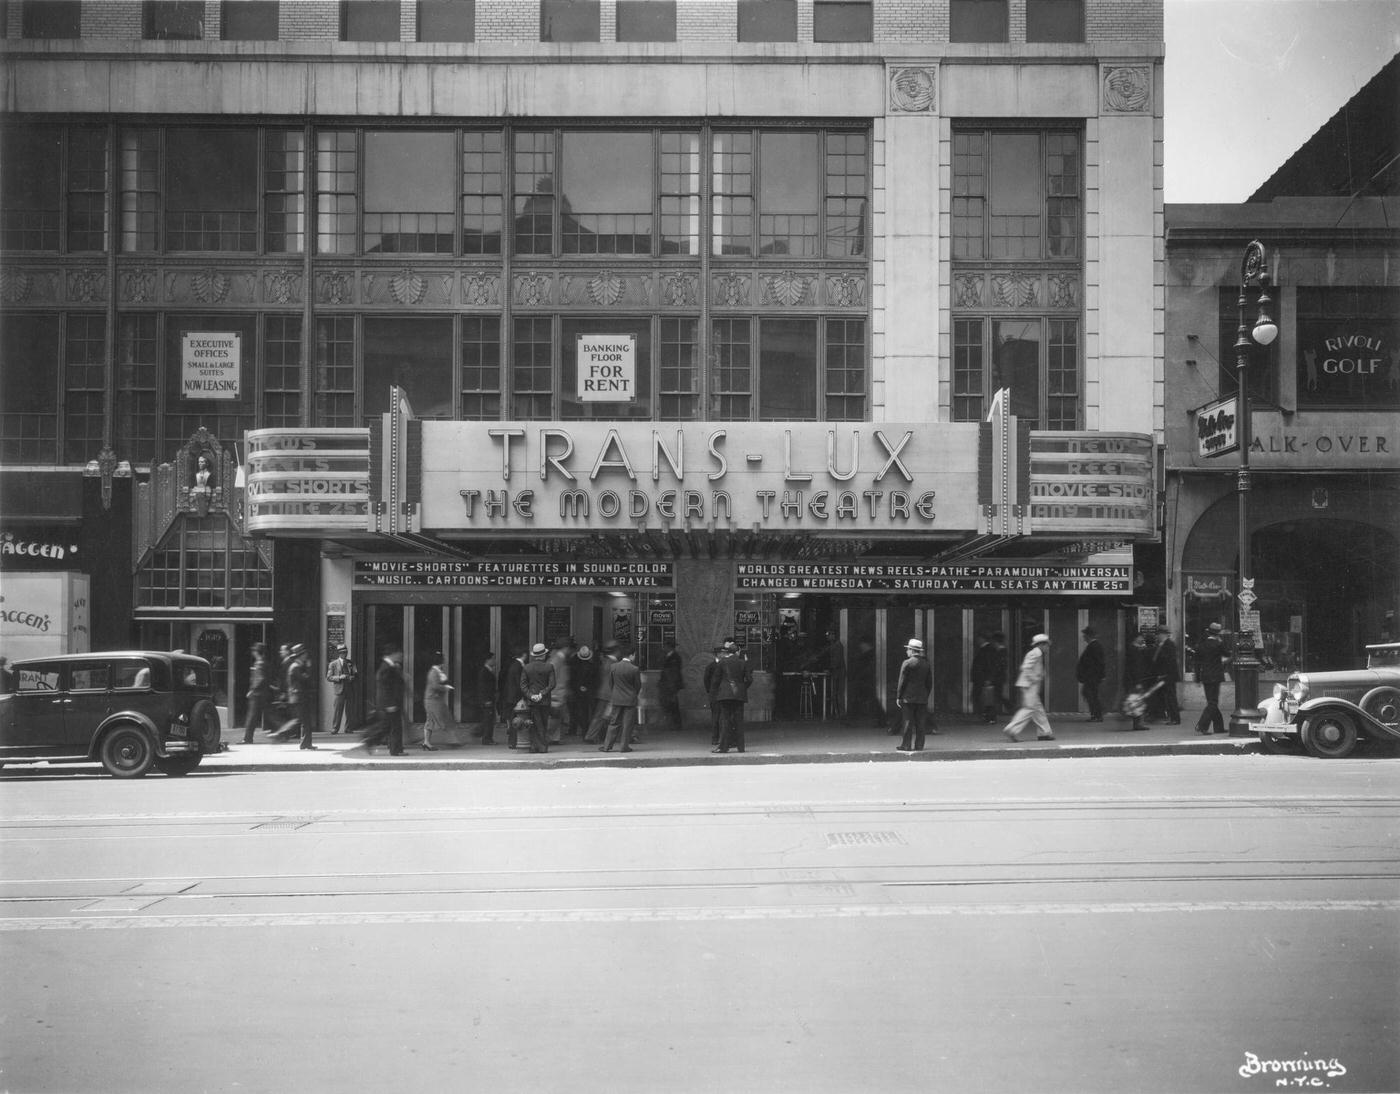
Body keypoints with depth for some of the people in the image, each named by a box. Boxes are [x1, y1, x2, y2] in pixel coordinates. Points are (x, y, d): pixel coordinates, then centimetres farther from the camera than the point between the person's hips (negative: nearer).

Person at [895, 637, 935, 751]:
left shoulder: (907, 663, -9)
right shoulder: (927, 664, 7)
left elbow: (902, 681, -9)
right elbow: (930, 683, 11)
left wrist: (898, 697, -3)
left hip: (908, 697, -4)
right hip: (922, 698, 4)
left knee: (908, 722, -2)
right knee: (920, 723, 7)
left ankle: (906, 745, 0)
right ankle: (919, 745, 8)